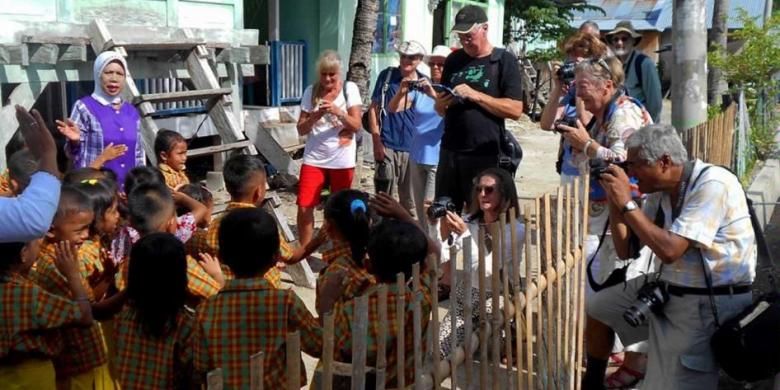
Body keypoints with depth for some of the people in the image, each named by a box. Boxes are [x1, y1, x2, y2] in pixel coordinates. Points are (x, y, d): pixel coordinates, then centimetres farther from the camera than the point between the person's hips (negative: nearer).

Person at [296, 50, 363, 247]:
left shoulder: (350, 88, -2)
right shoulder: (311, 91, 3)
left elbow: (356, 125, -8)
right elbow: (301, 129, 1)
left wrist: (338, 111, -24)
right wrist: (314, 117, -18)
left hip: (342, 160, -1)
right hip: (314, 158, 1)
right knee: (304, 207, -3)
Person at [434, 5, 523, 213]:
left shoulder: (504, 60, -2)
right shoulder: (454, 60, 13)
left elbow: (515, 109, -10)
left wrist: (476, 95, -17)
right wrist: (441, 103, -4)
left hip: (484, 154, -5)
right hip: (450, 151, 5)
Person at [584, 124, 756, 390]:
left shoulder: (712, 184, -22)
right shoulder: (660, 190, 2)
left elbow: (669, 251, -29)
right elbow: (626, 251, 5)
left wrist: (627, 203, -22)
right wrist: (614, 201, -6)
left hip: (710, 304, -8)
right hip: (666, 289, 9)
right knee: (598, 308, 16)